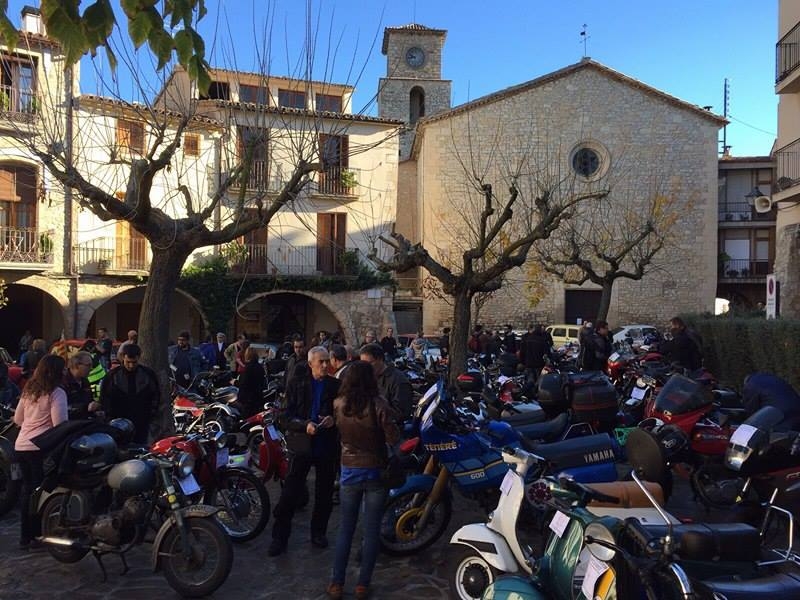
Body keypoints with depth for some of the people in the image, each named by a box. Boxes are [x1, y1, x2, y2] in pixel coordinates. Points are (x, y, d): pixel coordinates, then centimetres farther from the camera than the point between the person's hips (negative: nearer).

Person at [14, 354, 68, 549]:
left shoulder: (28, 390, 12)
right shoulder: (56, 393, -12)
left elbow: (17, 419, 19)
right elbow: (59, 423, -18)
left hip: (21, 446, 8)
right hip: (42, 447, -7)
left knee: (27, 489, 16)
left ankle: (25, 536, 23)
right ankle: (37, 535, 9)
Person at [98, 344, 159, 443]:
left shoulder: (148, 374, 1)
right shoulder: (113, 375, -1)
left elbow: (155, 397, 9)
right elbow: (104, 397, 5)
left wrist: (152, 416, 3)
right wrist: (110, 418, 0)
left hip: (142, 425, 0)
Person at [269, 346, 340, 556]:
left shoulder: (335, 385, 0)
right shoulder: (297, 383, -2)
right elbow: (287, 417, -5)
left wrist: (333, 420, -13)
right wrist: (304, 425, -22)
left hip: (327, 446, 2)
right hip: (303, 444, -2)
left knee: (324, 494, 13)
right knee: (289, 493, 0)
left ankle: (319, 532, 30)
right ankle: (280, 537, 13)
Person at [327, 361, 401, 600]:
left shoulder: (338, 405, -8)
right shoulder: (378, 404, -19)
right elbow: (394, 438, -15)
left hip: (349, 471, 3)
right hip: (375, 472, -3)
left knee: (345, 528, 15)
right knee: (371, 530, 10)